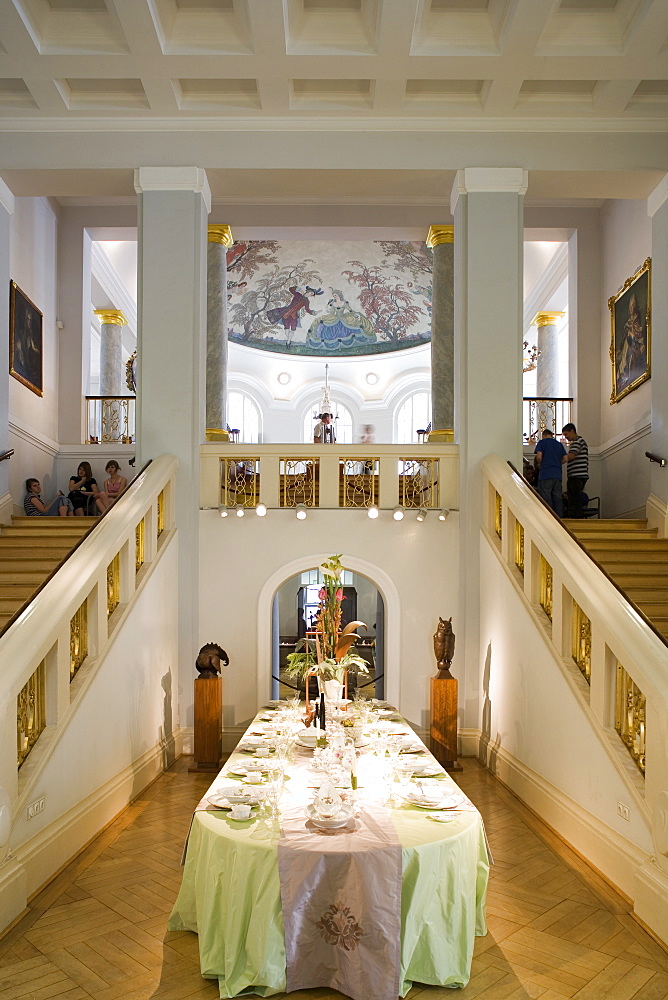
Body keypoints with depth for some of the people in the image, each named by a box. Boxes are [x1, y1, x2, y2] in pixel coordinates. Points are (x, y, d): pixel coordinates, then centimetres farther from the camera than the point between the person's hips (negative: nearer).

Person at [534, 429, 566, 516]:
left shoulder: (542, 442, 3)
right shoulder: (559, 444, 17)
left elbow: (539, 457, -10)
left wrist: (539, 464, 9)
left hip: (545, 474, -5)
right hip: (558, 475, 5)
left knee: (546, 498, -5)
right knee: (557, 498, 7)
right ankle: (559, 518, 6)